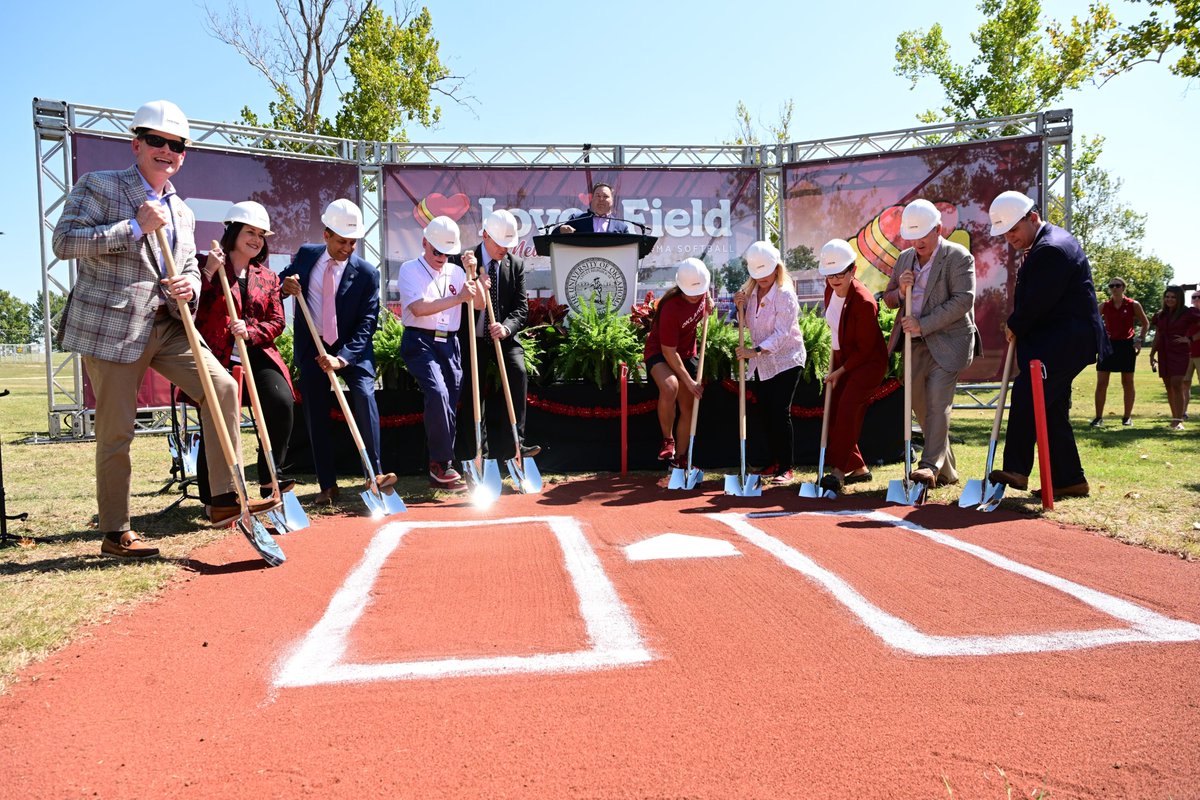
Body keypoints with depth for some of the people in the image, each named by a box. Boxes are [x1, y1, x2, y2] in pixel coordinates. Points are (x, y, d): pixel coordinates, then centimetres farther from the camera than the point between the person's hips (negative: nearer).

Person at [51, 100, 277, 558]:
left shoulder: (182, 212, 17)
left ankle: (225, 498, -1)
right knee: (115, 433, -1)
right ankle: (115, 533, 13)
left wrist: (188, 286, -5)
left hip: (167, 326, 6)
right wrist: (135, 227, -18)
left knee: (222, 387, -9)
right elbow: (63, 241, -13)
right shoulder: (98, 186, -2)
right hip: (111, 327, -6)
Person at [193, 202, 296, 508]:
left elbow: (277, 321, 10)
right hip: (215, 357, -3)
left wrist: (249, 332, -10)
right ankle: (211, 497, 3)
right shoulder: (206, 265, 4)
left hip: (256, 356, 3)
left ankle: (269, 478, -8)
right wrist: (208, 272, -15)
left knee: (282, 402, -22)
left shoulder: (268, 277, 17)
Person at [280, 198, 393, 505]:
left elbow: (367, 324, -15)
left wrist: (342, 358, -27)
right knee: (315, 414, 2)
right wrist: (285, 286, -12)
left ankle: (375, 473, -22)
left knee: (364, 394, -25)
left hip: (351, 347, -3)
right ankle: (327, 485, 10)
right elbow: (281, 282, 14)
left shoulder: (367, 273, -11)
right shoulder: (306, 254, -1)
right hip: (311, 346, 3)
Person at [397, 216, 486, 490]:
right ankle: (441, 463, -14)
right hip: (420, 341, -5)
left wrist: (472, 273, -3)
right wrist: (458, 298, -19)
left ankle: (440, 470, 14)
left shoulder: (455, 272, 15)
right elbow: (419, 308, -15)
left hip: (450, 344, 5)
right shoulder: (410, 270, 1)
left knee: (449, 404, 4)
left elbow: (479, 304, 8)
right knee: (437, 393, -25)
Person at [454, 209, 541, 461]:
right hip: (472, 338, -1)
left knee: (519, 372, -24)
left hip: (504, 337, 1)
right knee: (473, 394, 0)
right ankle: (478, 457, 10)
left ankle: (516, 442, -21)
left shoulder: (516, 264, 1)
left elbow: (521, 307, -1)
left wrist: (507, 327, -21)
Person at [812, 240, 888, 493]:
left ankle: (838, 470, -19)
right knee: (834, 414, 7)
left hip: (868, 362, -8)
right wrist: (833, 365, 14)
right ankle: (858, 467, 20)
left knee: (847, 411, -22)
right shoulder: (830, 290, -2)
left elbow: (864, 349, -20)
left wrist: (840, 371, -14)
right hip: (842, 359, 9)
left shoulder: (864, 302, -26)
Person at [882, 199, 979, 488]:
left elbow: (963, 301, -16)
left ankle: (931, 465, -15)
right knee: (921, 406, 9)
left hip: (947, 342, -6)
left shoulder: (958, 256, -6)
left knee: (937, 403, -15)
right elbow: (888, 300, 17)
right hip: (914, 344, 7)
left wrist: (923, 324, -19)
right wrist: (900, 290, -6)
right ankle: (947, 471, 21)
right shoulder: (904, 258, 13)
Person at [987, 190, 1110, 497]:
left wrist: (1014, 327, -3)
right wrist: (1018, 327, 7)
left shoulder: (1052, 248, -16)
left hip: (1067, 340, -11)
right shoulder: (1043, 245, 18)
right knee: (1052, 409, 10)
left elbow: (1037, 301, -19)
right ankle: (1069, 479, 15)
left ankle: (1016, 469, -20)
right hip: (1055, 340, 11)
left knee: (1026, 392, -20)